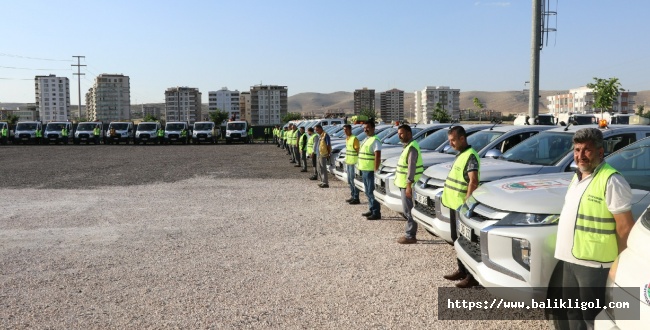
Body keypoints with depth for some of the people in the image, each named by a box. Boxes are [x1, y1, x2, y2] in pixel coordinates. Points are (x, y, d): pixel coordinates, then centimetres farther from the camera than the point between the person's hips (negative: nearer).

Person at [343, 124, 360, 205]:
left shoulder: (354, 139, -14)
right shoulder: (347, 138, 13)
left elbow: (357, 151, -16)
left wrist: (357, 162, -20)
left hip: (353, 163, -9)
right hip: (348, 162, 9)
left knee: (353, 180, -6)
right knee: (349, 181, 14)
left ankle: (356, 198, 0)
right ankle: (352, 196, 23)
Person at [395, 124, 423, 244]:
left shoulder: (412, 147, -17)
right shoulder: (408, 146, 15)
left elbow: (411, 167, -22)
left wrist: (409, 185, -25)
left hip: (408, 185, -10)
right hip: (404, 184, 10)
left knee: (408, 210, -4)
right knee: (408, 210, 15)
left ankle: (410, 236, 2)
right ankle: (410, 234, 23)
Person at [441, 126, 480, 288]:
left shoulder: (470, 156, -15)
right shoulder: (460, 154, 16)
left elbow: (473, 181, -23)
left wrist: (466, 203, -26)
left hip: (461, 206, -10)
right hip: (454, 203, 10)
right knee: (456, 239, 16)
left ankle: (472, 276, 2)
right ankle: (461, 270, 27)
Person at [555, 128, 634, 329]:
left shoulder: (611, 181, -17)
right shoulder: (577, 177, 12)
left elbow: (625, 227, -18)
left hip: (594, 263, -9)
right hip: (570, 259, 9)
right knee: (573, 312, 21)